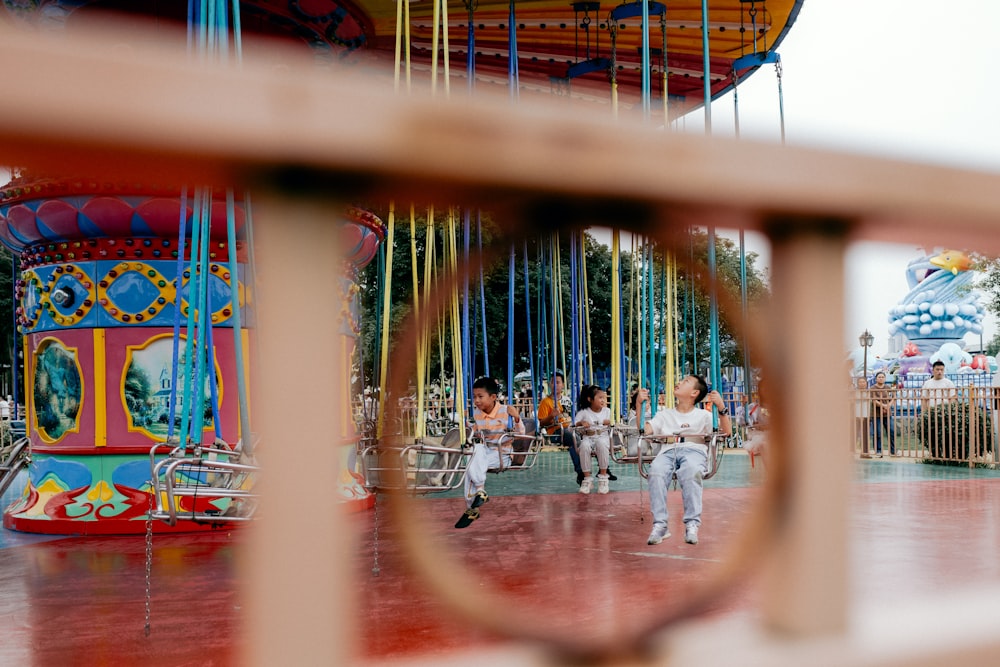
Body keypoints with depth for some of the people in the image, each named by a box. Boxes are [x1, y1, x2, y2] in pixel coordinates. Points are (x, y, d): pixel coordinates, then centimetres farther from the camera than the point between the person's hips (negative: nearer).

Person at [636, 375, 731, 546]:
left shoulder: (703, 415, 23)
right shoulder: (665, 414, 31)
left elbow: (727, 431, 8)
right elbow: (645, 430, 16)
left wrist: (721, 407, -5)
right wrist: (639, 404, 9)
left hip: (694, 450, -2)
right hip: (668, 450, 2)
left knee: (691, 470, -41)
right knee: (656, 471, -36)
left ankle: (692, 524, -41)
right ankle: (659, 525, -39)